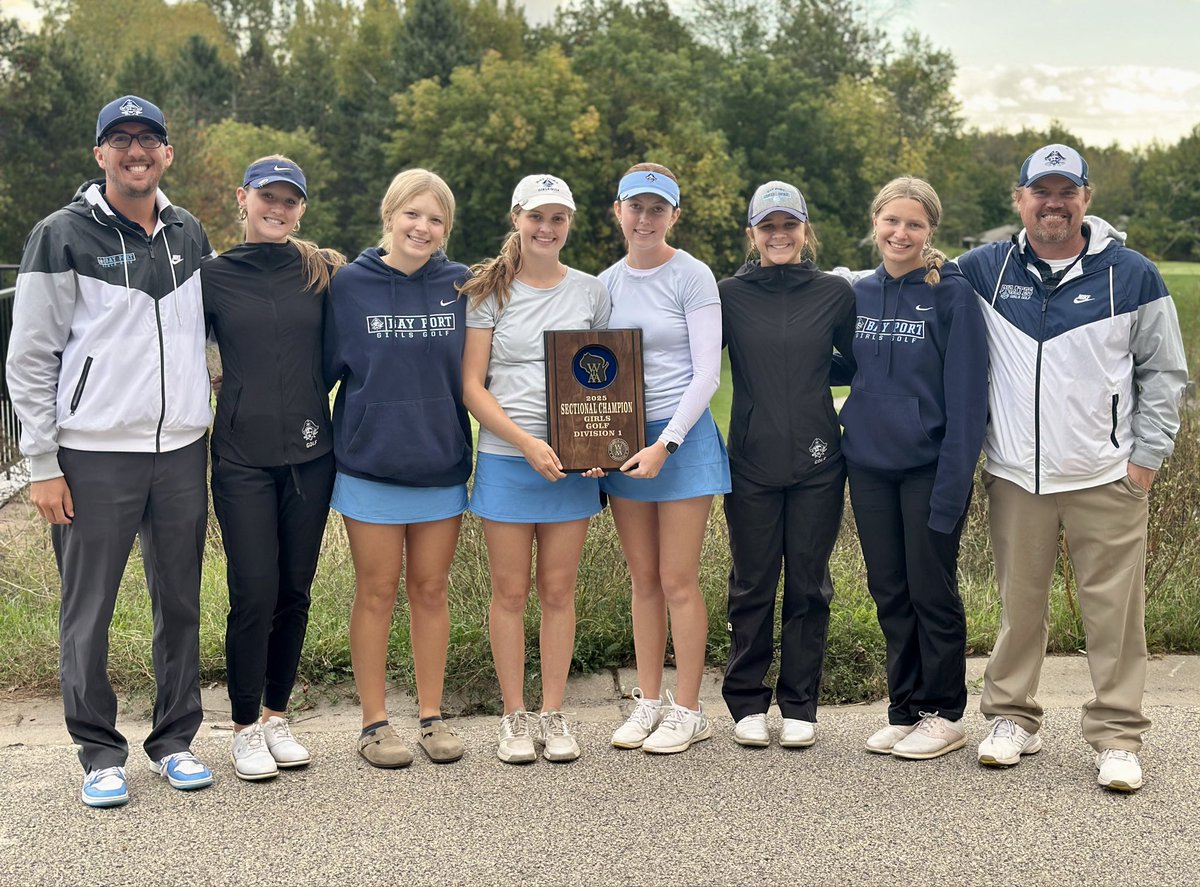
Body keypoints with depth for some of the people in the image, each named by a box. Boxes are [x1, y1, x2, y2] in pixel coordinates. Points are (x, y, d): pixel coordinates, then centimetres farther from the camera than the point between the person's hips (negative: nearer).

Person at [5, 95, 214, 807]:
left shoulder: (190, 234, 12)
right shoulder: (62, 237, -3)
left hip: (181, 450, 4)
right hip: (93, 455, -4)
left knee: (181, 604, 9)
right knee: (88, 613, 1)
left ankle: (175, 739, 23)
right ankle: (100, 752, 16)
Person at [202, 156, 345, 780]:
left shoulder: (323, 272, 5)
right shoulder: (213, 277, 2)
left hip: (310, 452, 2)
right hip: (242, 455, -2)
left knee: (294, 592, 8)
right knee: (254, 593, -5)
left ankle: (276, 716, 24)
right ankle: (245, 728, 10)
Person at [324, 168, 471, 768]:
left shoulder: (461, 285, 1)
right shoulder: (349, 284, -3)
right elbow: (325, 367, 1)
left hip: (441, 463, 2)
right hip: (370, 464, -2)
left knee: (431, 590, 9)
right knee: (376, 592, 5)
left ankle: (432, 716, 20)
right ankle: (374, 723, 15)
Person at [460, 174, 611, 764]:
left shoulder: (591, 292, 8)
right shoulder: (490, 291, 1)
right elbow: (472, 386, -3)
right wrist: (528, 442, -15)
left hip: (573, 464, 2)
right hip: (506, 458, -1)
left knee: (558, 590, 6)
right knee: (510, 591, 4)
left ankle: (553, 715, 16)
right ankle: (514, 717, 15)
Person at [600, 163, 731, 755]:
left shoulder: (692, 277, -6)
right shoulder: (606, 284, 10)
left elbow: (706, 374, -10)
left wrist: (666, 443, -17)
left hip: (682, 435, -5)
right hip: (621, 439, 5)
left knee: (678, 581, -2)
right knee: (643, 580, 11)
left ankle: (688, 710, 9)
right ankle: (648, 701, 21)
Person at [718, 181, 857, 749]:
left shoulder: (834, 293, 3)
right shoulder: (730, 295, 3)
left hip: (817, 464, 0)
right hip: (752, 463, 0)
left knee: (808, 585, 6)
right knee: (752, 585, 6)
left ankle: (799, 707, 17)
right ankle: (746, 703, 19)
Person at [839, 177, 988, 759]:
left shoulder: (953, 295, -8)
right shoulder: (860, 294, 8)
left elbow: (966, 396, -12)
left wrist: (953, 482, -17)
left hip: (929, 466, -5)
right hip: (869, 465, 5)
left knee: (931, 592, 3)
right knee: (889, 594, 12)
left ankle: (943, 715, 18)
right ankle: (904, 711, 24)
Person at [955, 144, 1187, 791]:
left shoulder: (1132, 275, 1)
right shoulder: (983, 270, 5)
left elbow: (1164, 372, 6)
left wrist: (1146, 455, 1)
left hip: (1108, 478, -1)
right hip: (1014, 476, 2)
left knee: (1114, 612, 0)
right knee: (1019, 604, 9)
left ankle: (1117, 736, 10)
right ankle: (1012, 718, 23)